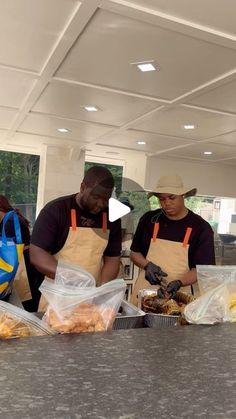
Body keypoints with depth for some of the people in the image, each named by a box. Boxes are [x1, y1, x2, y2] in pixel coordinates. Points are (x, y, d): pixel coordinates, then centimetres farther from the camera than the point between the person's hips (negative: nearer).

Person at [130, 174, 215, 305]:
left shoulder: (201, 227, -7)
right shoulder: (149, 219, 1)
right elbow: (135, 252, 9)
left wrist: (178, 283, -24)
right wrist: (147, 265, -11)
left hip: (179, 296, -2)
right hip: (144, 292, 3)